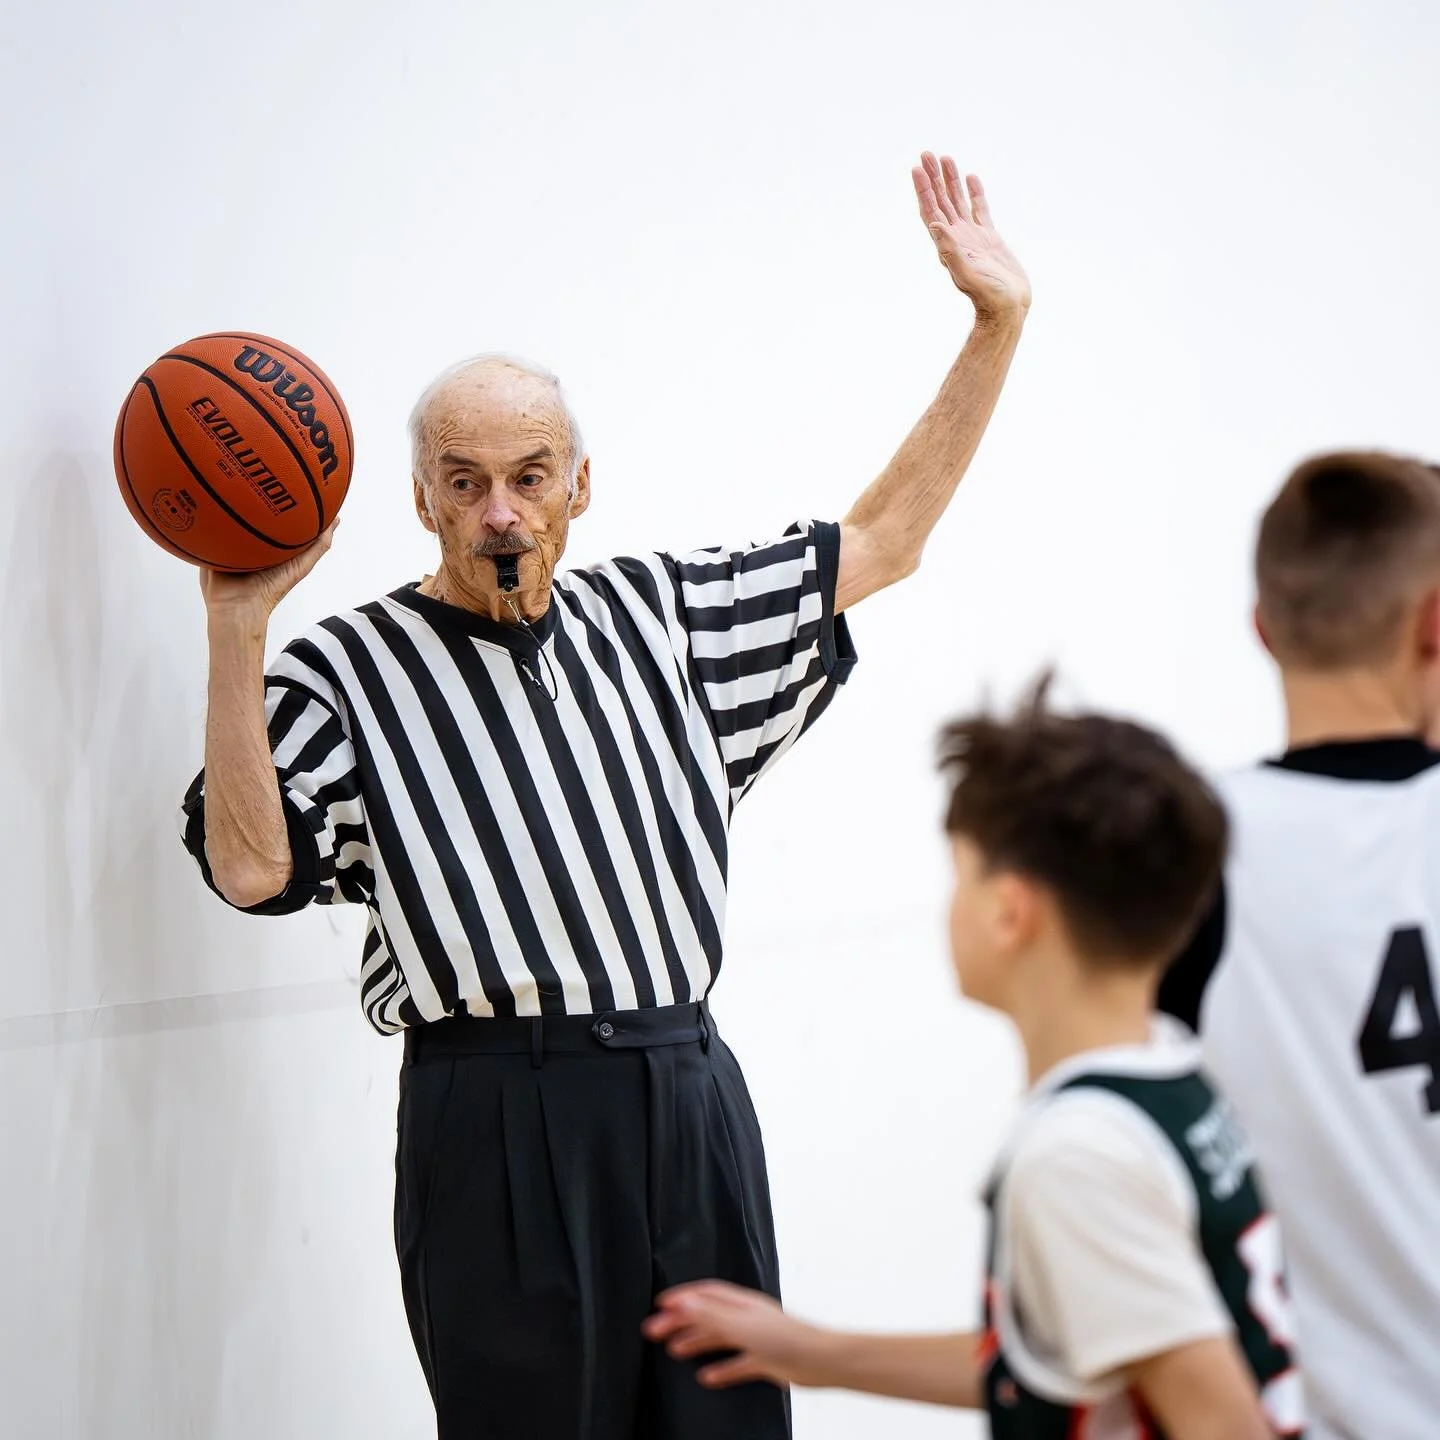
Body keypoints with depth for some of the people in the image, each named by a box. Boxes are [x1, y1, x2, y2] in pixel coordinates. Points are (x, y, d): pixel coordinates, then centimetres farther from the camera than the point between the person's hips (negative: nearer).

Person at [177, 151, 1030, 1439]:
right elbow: (250, 867, -14)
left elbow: (878, 543, 18)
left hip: (692, 1097, 5)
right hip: (498, 1127, -5)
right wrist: (235, 634, -20)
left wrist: (999, 328, 13)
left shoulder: (656, 615, 14)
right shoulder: (353, 669, -1)